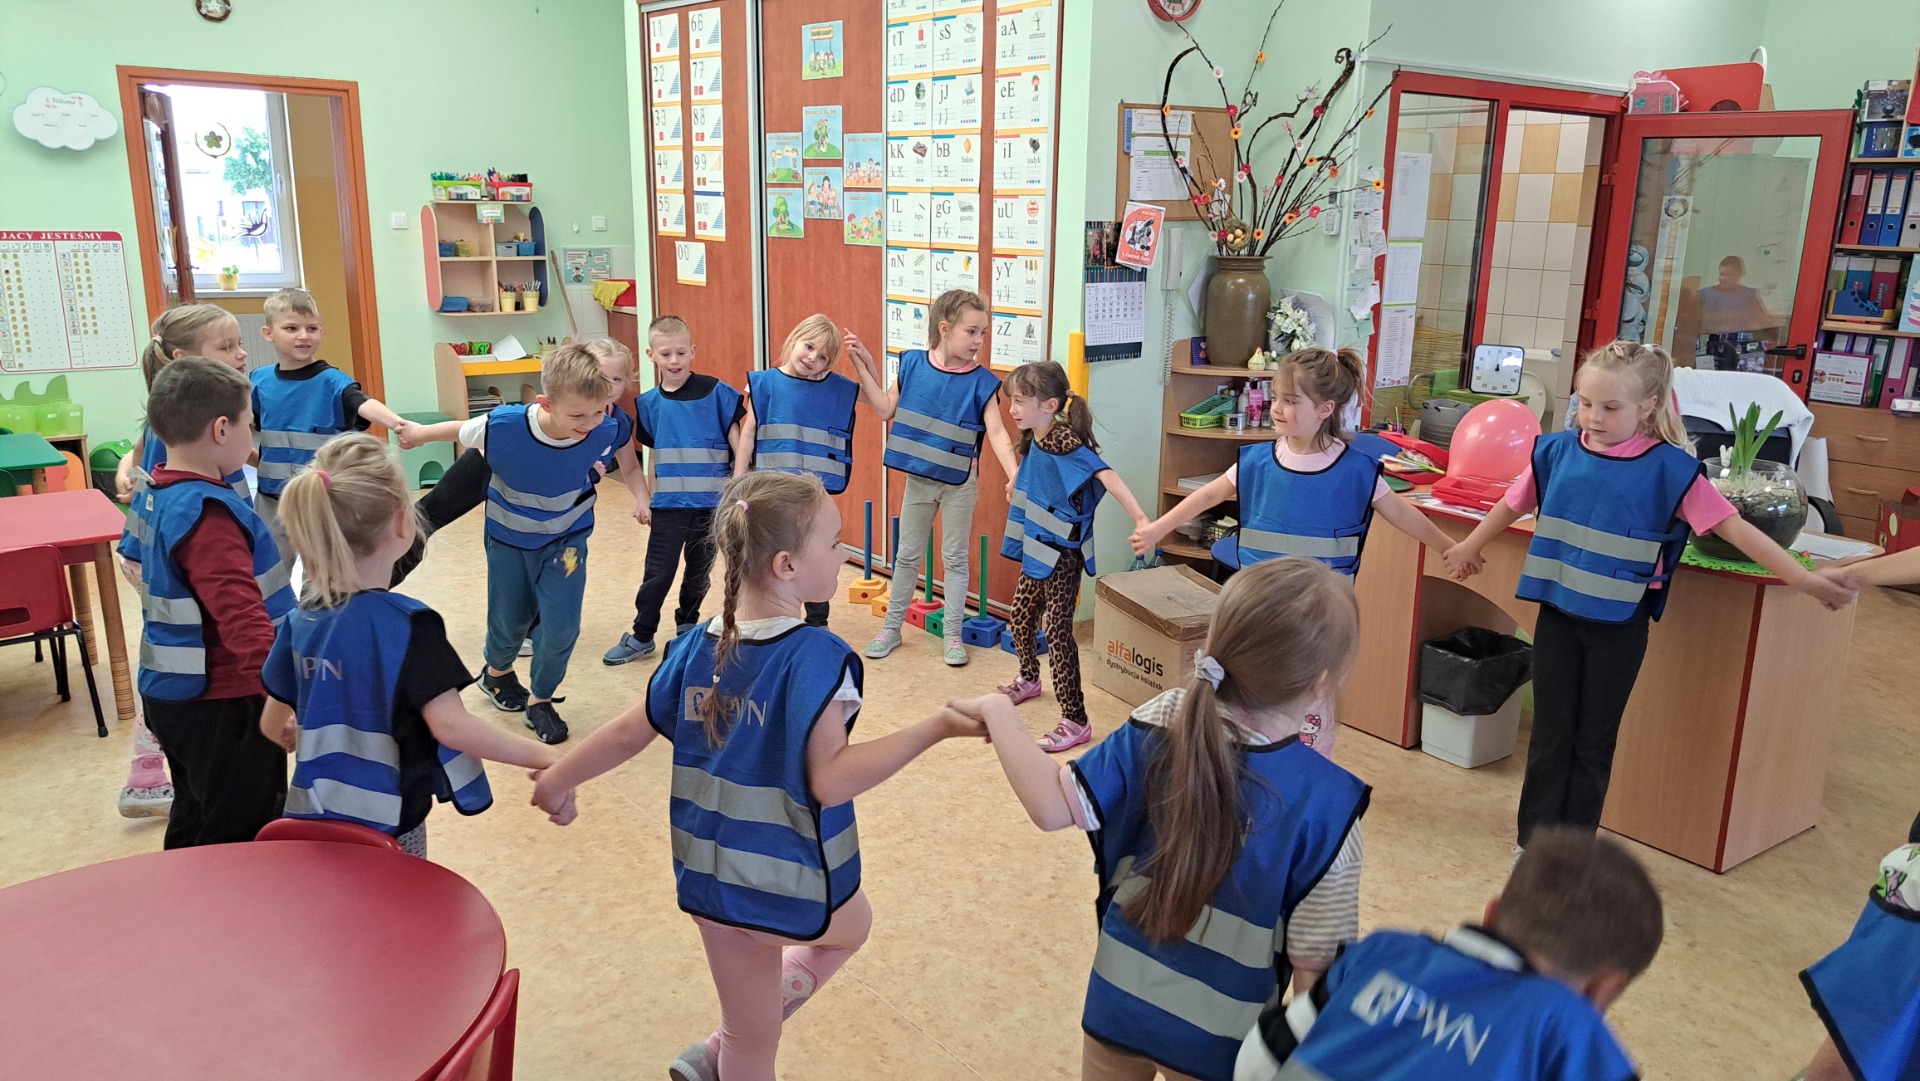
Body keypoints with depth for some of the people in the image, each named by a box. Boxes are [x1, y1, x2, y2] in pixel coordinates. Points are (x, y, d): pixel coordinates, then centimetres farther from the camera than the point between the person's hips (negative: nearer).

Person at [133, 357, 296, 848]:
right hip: (222, 704, -10)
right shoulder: (209, 513, -24)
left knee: (195, 827, 25)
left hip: (176, 694, 10)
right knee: (239, 844, 1)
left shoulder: (160, 494, 6)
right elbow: (242, 619, -34)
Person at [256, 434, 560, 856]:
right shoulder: (407, 624, -21)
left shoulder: (302, 620, -2)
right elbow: (451, 725, -27)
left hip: (315, 819, 6)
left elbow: (273, 725, 7)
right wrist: (544, 756, -20)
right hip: (386, 826, -5)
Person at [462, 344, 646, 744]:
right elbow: (460, 431, -12)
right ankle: (497, 673, 53)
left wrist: (642, 498, -17)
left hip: (566, 538, 1)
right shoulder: (501, 428, -37)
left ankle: (540, 698, 26)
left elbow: (627, 462, -5)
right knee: (510, 621, 18)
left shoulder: (610, 429, -31)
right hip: (509, 538, 0)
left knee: (562, 627, -3)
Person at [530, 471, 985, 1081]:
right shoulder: (817, 656, -22)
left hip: (709, 878, 6)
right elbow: (830, 781, -29)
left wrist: (556, 781, 23)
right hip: (792, 883, -5)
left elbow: (629, 734, 6)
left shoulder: (697, 647, -3)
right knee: (850, 925, 30)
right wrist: (939, 728, -28)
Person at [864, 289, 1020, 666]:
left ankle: (953, 635, 21)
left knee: (955, 558, 9)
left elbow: (996, 431, -19)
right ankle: (891, 627, 28)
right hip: (918, 478, 2)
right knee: (907, 555, 15)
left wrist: (1014, 475, -32)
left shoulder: (982, 381, -12)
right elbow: (885, 411, 0)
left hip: (959, 483, -2)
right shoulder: (913, 364, -6)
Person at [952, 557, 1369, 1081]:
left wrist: (999, 712, -6)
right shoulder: (1327, 805, -23)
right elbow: (1314, 961, -17)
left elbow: (1051, 807, -19)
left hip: (1119, 1001, 3)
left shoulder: (1161, 727, -19)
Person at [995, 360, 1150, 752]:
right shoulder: (1033, 440, 3)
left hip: (1062, 555, -9)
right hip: (1037, 550, 9)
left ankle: (1075, 721, 1)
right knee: (1020, 618, 22)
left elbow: (1107, 476, -36)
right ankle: (1029, 679, 49)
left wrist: (1140, 519, -45)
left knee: (1058, 632, -6)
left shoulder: (1064, 443, -24)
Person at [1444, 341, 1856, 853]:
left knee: (1595, 740, 11)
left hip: (1620, 624, -2)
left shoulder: (1670, 468, -11)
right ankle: (1535, 839, 23)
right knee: (1550, 733, 11)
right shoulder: (1557, 450, -2)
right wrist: (1469, 546, 27)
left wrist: (1803, 578, -18)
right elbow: (1513, 504, 14)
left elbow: (1733, 528, -12)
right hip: (1558, 612, 2)